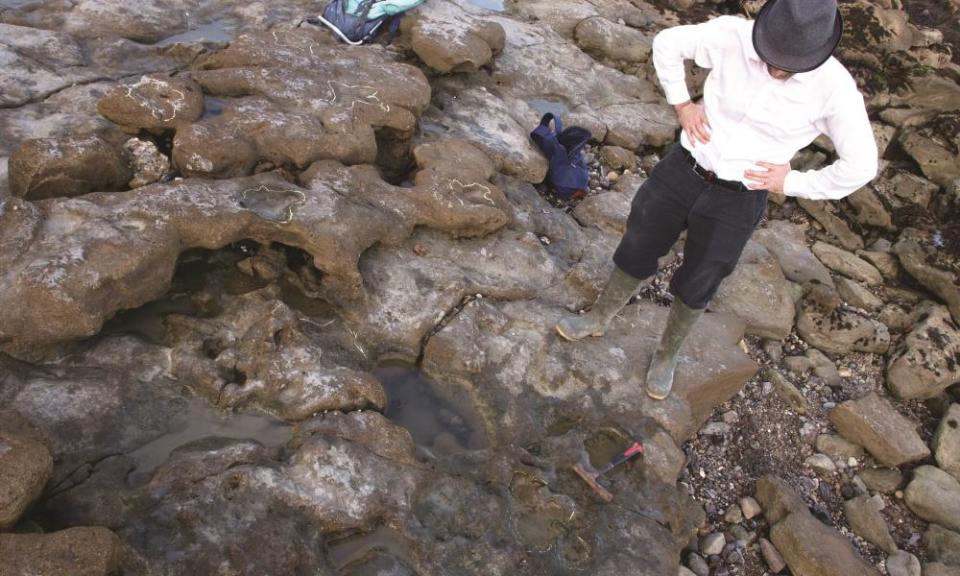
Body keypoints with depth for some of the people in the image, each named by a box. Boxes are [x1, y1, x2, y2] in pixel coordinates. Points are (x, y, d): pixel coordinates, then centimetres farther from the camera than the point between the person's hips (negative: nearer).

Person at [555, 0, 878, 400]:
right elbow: (668, 42, 1)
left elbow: (861, 165, -8)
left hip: (737, 200, -1)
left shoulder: (834, 87, -17)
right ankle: (598, 319, 42)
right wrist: (681, 104, -5)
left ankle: (667, 354, 41)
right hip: (683, 169, 2)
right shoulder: (733, 36, -15)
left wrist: (793, 183, -7)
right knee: (637, 251, 16)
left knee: (696, 285, 14)